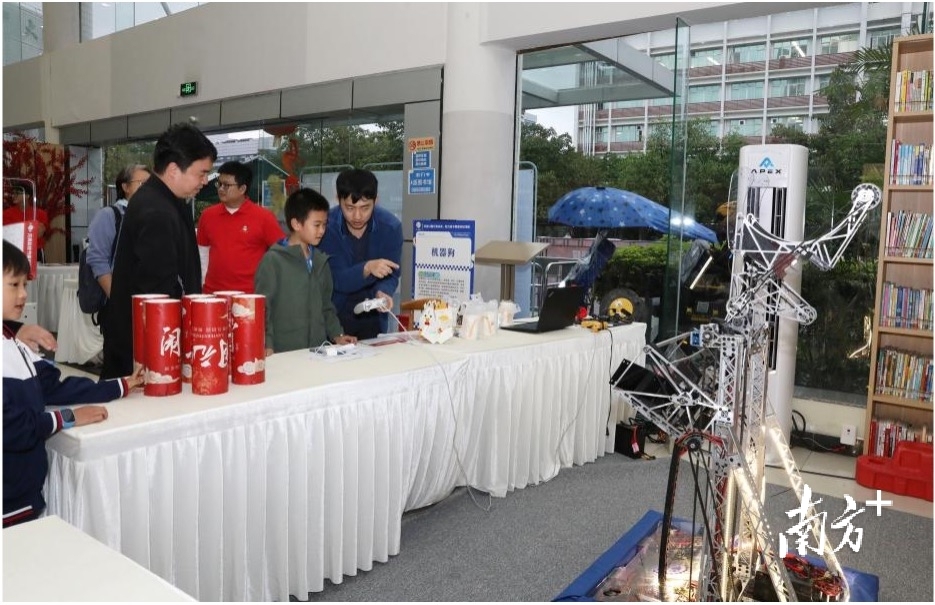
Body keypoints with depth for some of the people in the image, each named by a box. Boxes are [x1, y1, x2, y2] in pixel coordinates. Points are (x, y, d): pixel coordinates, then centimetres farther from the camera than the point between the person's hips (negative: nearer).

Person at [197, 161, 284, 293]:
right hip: (213, 293, 4)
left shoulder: (264, 217, -6)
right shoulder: (207, 215, 6)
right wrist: (200, 285, 12)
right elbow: (202, 254, 15)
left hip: (250, 295, -3)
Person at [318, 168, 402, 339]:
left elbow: (391, 276, -7)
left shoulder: (391, 227, -12)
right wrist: (367, 268, -37)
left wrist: (383, 293, -29)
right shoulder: (326, 227, -16)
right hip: (333, 318, -2)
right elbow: (336, 280, -19)